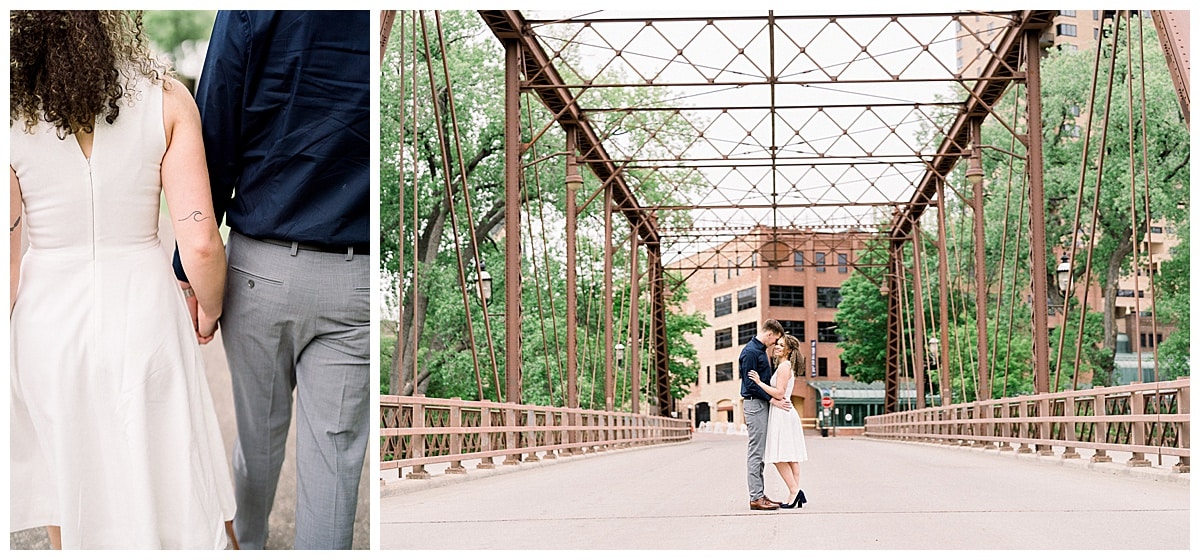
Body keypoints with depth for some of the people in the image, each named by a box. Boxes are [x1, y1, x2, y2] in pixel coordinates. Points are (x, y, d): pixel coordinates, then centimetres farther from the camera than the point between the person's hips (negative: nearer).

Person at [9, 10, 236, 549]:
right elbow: (201, 244, -13)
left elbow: (4, 266, -9)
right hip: (144, 313, -1)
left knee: (65, 479, 22)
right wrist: (209, 310, 7)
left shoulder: (14, 116, -10)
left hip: (48, 318, 1)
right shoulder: (166, 100, -11)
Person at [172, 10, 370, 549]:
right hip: (360, 282, -1)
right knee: (333, 458, 3)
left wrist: (191, 274, 2)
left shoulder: (251, 12, -11)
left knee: (259, 438, 19)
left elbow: (212, 150, -7)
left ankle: (248, 544, 42)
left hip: (261, 270, 1)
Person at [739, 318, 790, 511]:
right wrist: (772, 399, -17)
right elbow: (750, 383, -18)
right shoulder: (750, 352, -14)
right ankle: (756, 498, -8)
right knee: (755, 452, -9)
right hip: (755, 403, -10)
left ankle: (759, 494, 14)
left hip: (762, 404, 10)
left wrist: (774, 398, 13)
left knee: (759, 452, 11)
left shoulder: (760, 350, 16)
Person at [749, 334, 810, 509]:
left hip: (781, 414, -11)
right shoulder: (787, 367, 19)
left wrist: (759, 382, -16)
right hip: (786, 413, 11)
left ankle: (794, 491, -12)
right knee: (790, 457, 7)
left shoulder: (783, 367, -11)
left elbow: (779, 393, -19)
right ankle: (796, 493, 5)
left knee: (780, 457, -9)